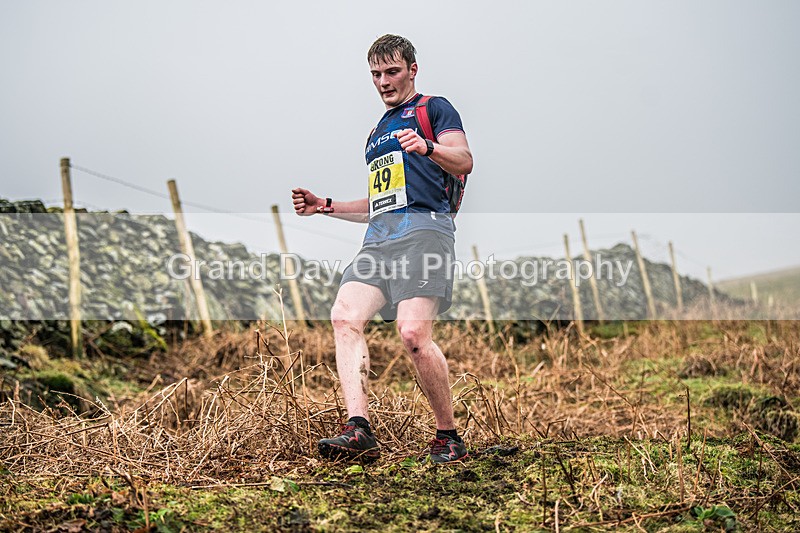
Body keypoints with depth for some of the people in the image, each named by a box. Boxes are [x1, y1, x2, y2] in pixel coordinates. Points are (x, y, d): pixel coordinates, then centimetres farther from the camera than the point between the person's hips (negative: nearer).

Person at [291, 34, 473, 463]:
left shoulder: (434, 108, 11)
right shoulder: (377, 132, 33)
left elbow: (464, 161, -6)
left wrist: (428, 147, -26)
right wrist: (325, 206, 28)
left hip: (423, 227, -7)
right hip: (378, 236, 7)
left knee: (413, 333, -21)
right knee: (345, 316, -15)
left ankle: (449, 438, -6)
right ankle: (358, 431, -18)